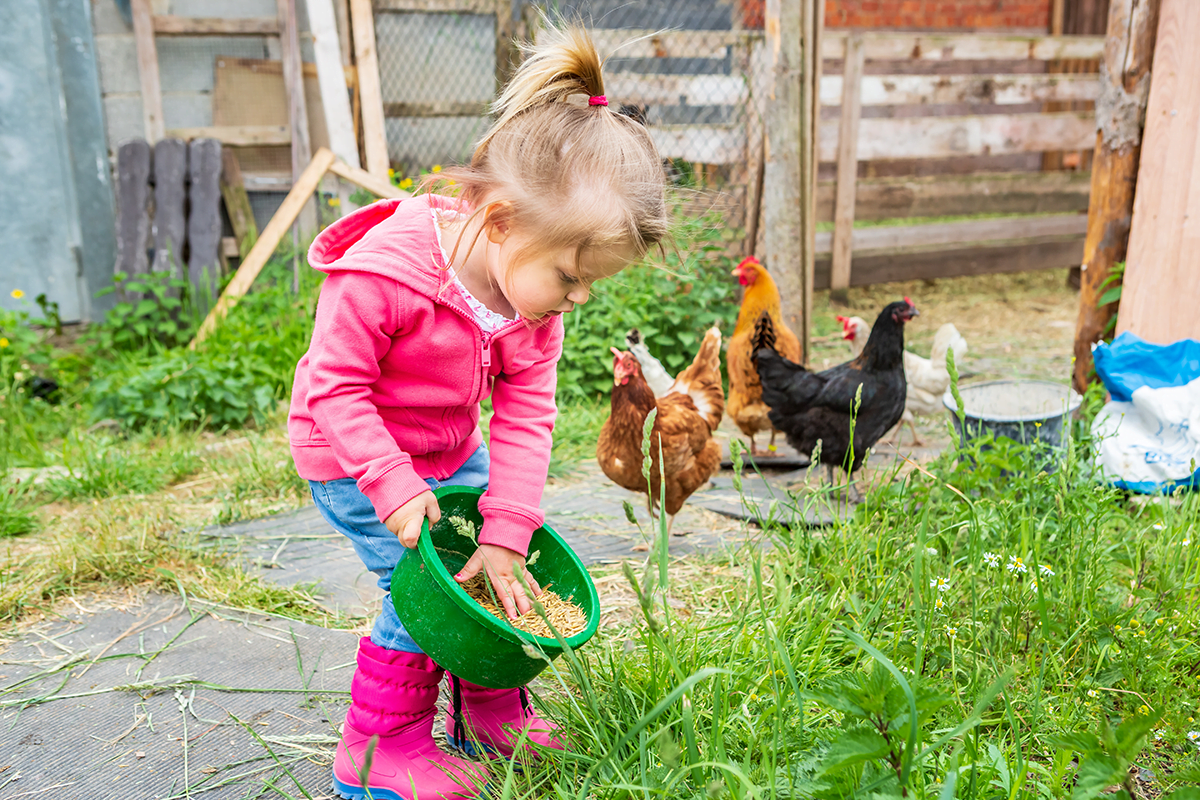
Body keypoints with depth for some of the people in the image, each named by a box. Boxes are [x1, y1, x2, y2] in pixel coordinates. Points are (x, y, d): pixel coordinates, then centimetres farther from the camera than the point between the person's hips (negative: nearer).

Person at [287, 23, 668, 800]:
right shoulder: (382, 275, -34)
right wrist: (393, 485, -31)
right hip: (353, 462, -6)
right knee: (425, 585, -9)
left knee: (493, 566, 8)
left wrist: (506, 530, -19)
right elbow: (335, 388, -26)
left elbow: (526, 415, -14)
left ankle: (490, 712, 29)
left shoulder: (536, 299, -14)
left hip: (452, 451, 7)